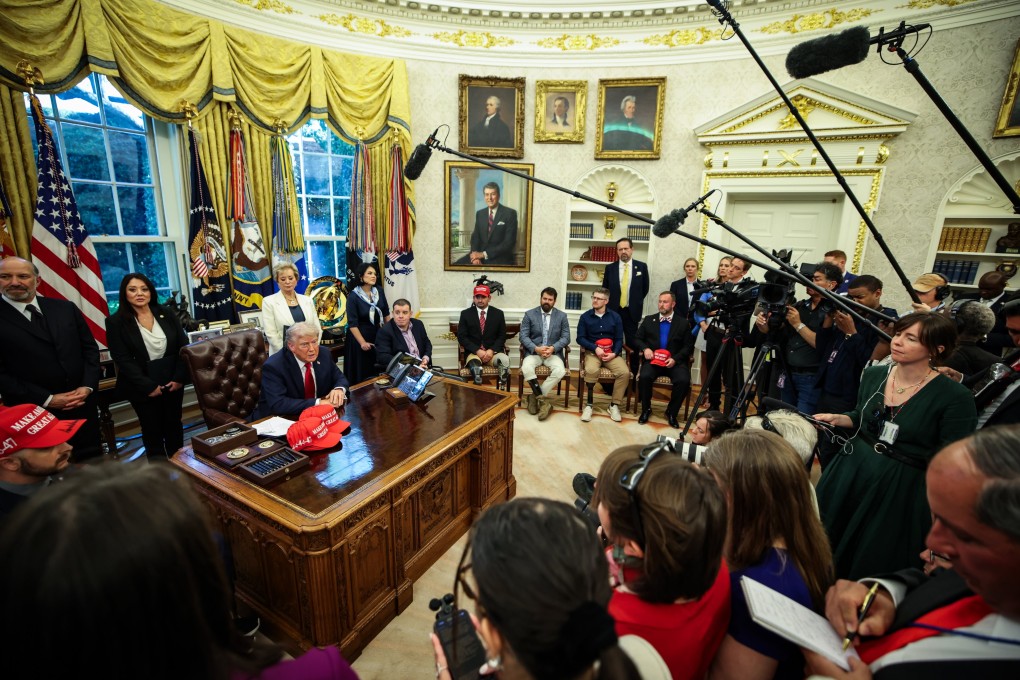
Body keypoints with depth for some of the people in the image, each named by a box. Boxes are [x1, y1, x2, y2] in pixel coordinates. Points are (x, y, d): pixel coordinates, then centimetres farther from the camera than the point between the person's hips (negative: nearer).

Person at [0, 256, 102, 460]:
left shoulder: (65, 308, 5)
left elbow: (90, 348, 7)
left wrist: (88, 386, -6)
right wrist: (47, 399, -13)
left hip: (82, 404, 3)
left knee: (93, 462, 15)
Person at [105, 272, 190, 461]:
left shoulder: (166, 314, 2)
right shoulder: (116, 322, -6)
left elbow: (183, 346, 1)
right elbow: (123, 360, -10)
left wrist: (179, 378, -9)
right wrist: (148, 386, -16)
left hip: (173, 381, 3)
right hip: (142, 387, -2)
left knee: (174, 425, 14)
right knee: (152, 429, 9)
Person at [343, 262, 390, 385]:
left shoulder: (379, 291, -2)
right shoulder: (353, 296, -14)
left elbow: (386, 313, 8)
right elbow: (352, 323, -15)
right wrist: (362, 342, -18)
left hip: (378, 334, 4)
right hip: (360, 335, -4)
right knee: (363, 372, 5)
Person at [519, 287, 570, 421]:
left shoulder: (562, 316, 7)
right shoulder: (529, 314, 3)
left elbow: (566, 337, 1)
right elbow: (523, 336, -3)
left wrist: (553, 348, -18)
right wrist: (536, 348, -20)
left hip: (554, 352, 1)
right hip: (533, 351, -1)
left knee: (560, 371, -30)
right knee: (526, 369, -32)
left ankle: (536, 397, -16)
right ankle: (544, 399, -18)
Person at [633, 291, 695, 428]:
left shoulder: (683, 323, 8)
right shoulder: (649, 320, 13)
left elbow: (689, 346, 4)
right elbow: (637, 339, 11)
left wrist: (675, 358, -13)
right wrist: (645, 348, -11)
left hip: (675, 361, 0)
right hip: (653, 359, 1)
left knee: (683, 380, -28)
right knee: (644, 377, -29)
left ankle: (671, 412, -4)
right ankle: (646, 409, -4)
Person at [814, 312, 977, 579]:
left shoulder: (955, 397, -16)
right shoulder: (874, 374, 0)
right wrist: (836, 419, -4)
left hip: (901, 494, -5)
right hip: (848, 475, 6)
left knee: (872, 565, 11)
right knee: (825, 550, 19)